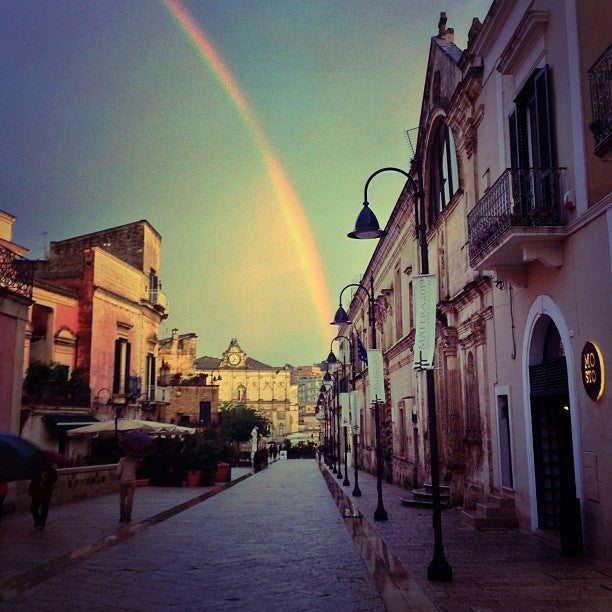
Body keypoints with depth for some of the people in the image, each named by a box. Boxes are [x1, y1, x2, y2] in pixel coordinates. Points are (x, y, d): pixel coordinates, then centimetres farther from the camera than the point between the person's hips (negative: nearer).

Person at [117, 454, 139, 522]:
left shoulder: (122, 460, -4)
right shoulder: (135, 460, 0)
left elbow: (118, 472, -8)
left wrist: (120, 478, 7)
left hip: (123, 481, 0)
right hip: (132, 481, 0)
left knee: (122, 499, 11)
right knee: (130, 499, 4)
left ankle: (122, 516, 10)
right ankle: (128, 517, 4)